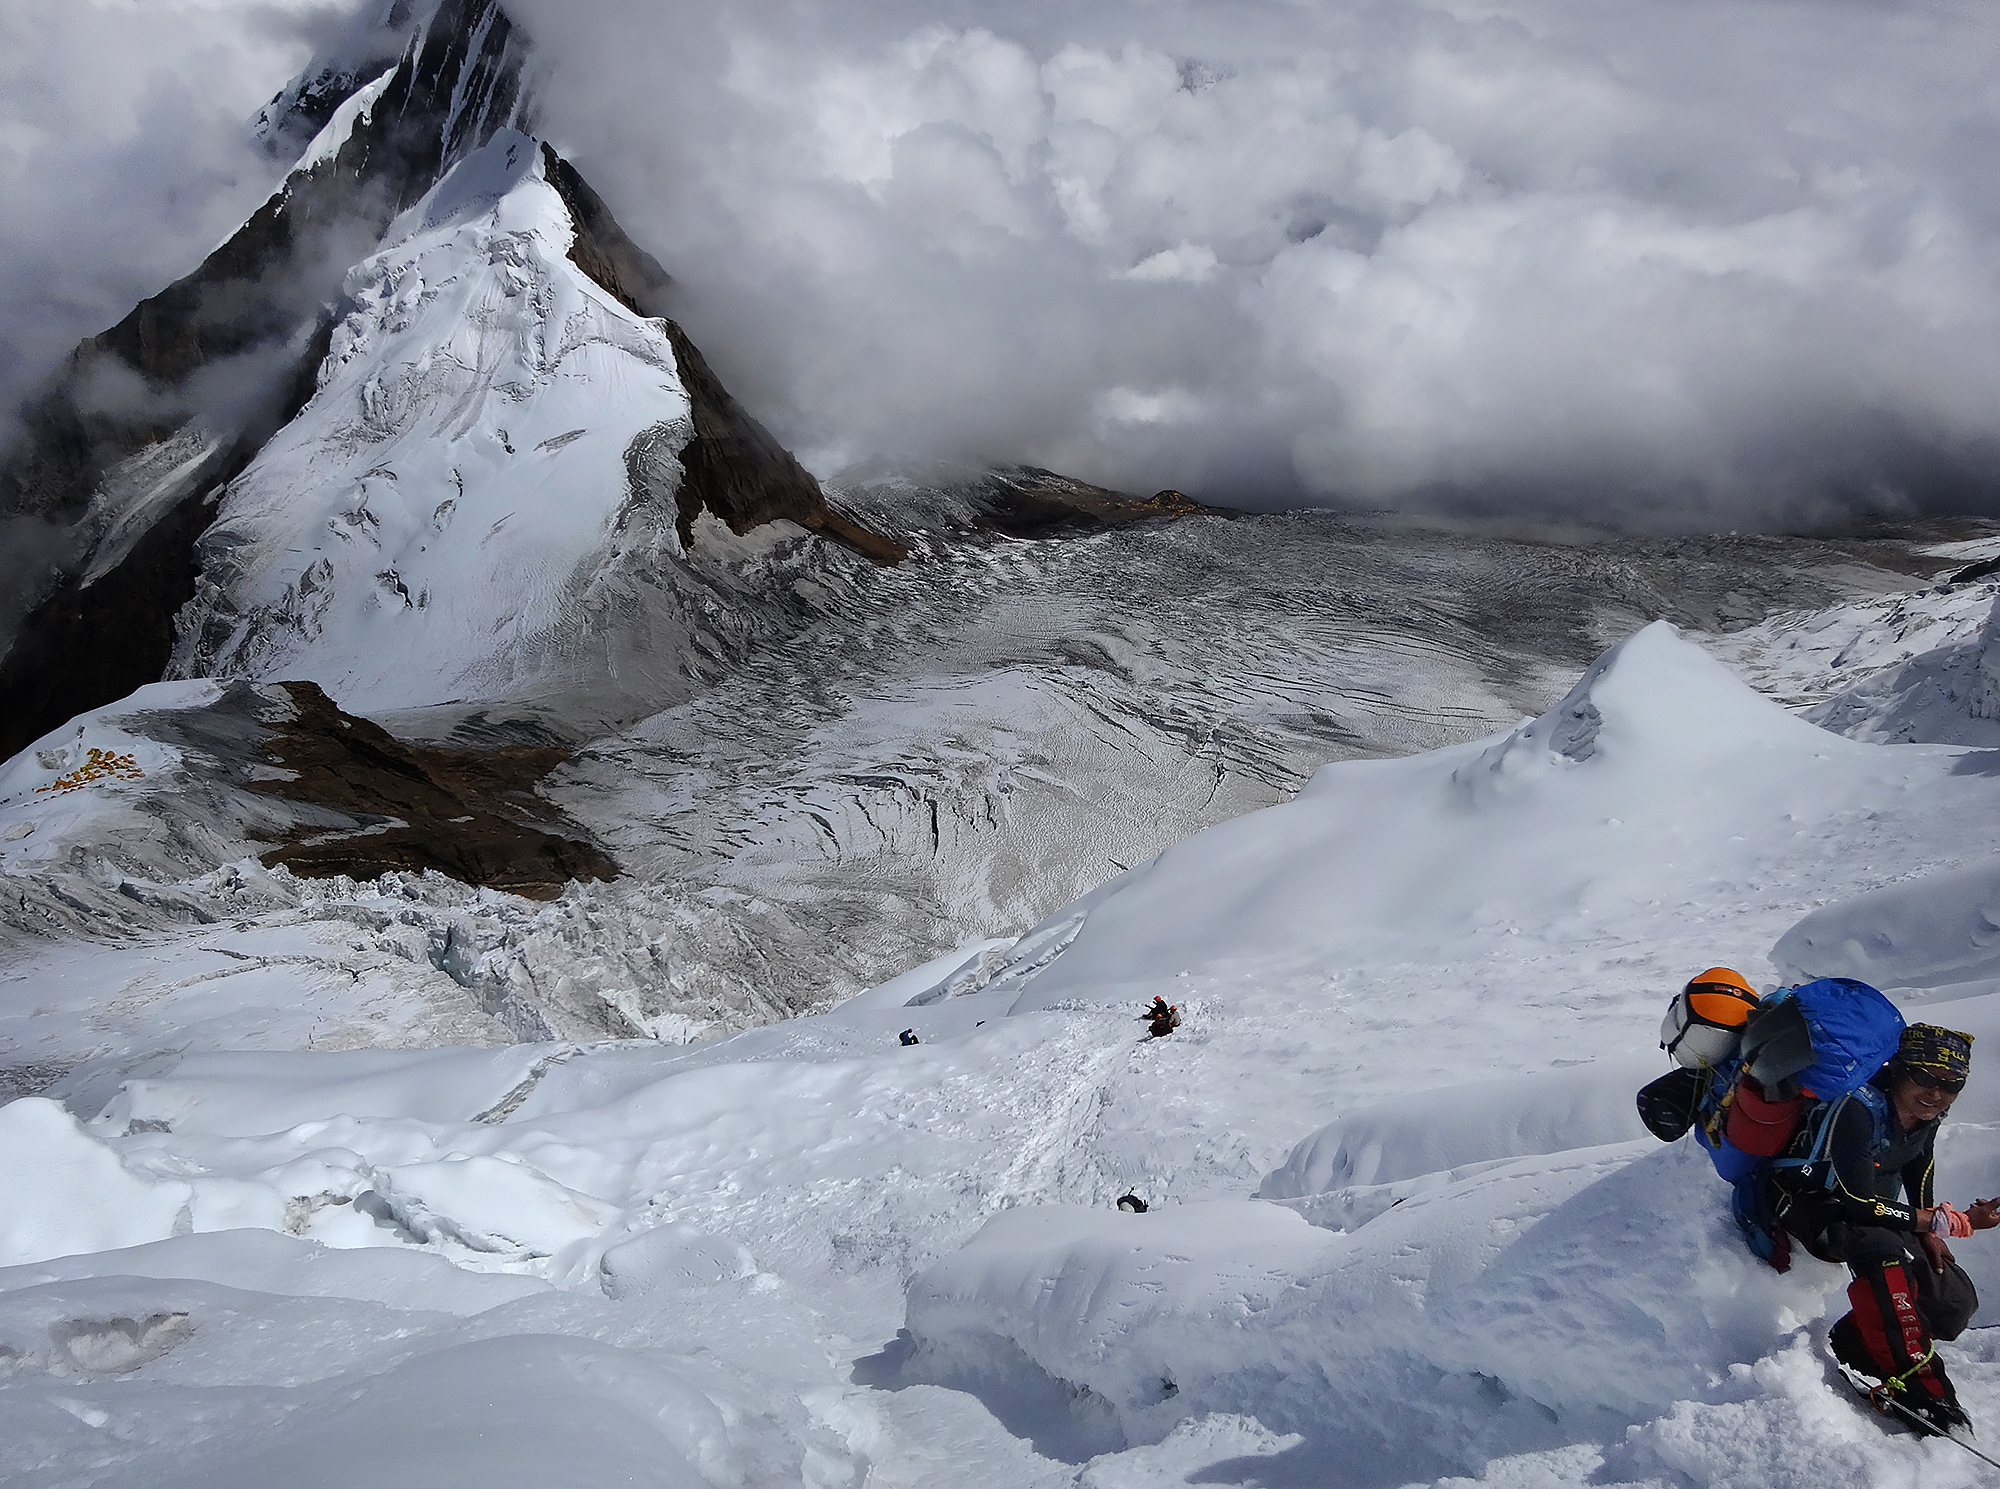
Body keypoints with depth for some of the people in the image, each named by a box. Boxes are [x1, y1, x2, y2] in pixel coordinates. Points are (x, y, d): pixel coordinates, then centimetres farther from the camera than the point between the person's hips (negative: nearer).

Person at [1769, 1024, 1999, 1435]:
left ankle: (1853, 1347, 5)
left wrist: (1929, 1234, -7)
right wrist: (1952, 1222, -26)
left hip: (1869, 1205, 8)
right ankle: (1911, 1379, -31)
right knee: (1883, 1249, -38)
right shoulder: (1859, 1108, -31)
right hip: (1808, 1198, -8)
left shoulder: (1927, 1112, -8)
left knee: (1955, 1301, -6)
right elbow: (1858, 1204, -31)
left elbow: (1918, 1176, 10)